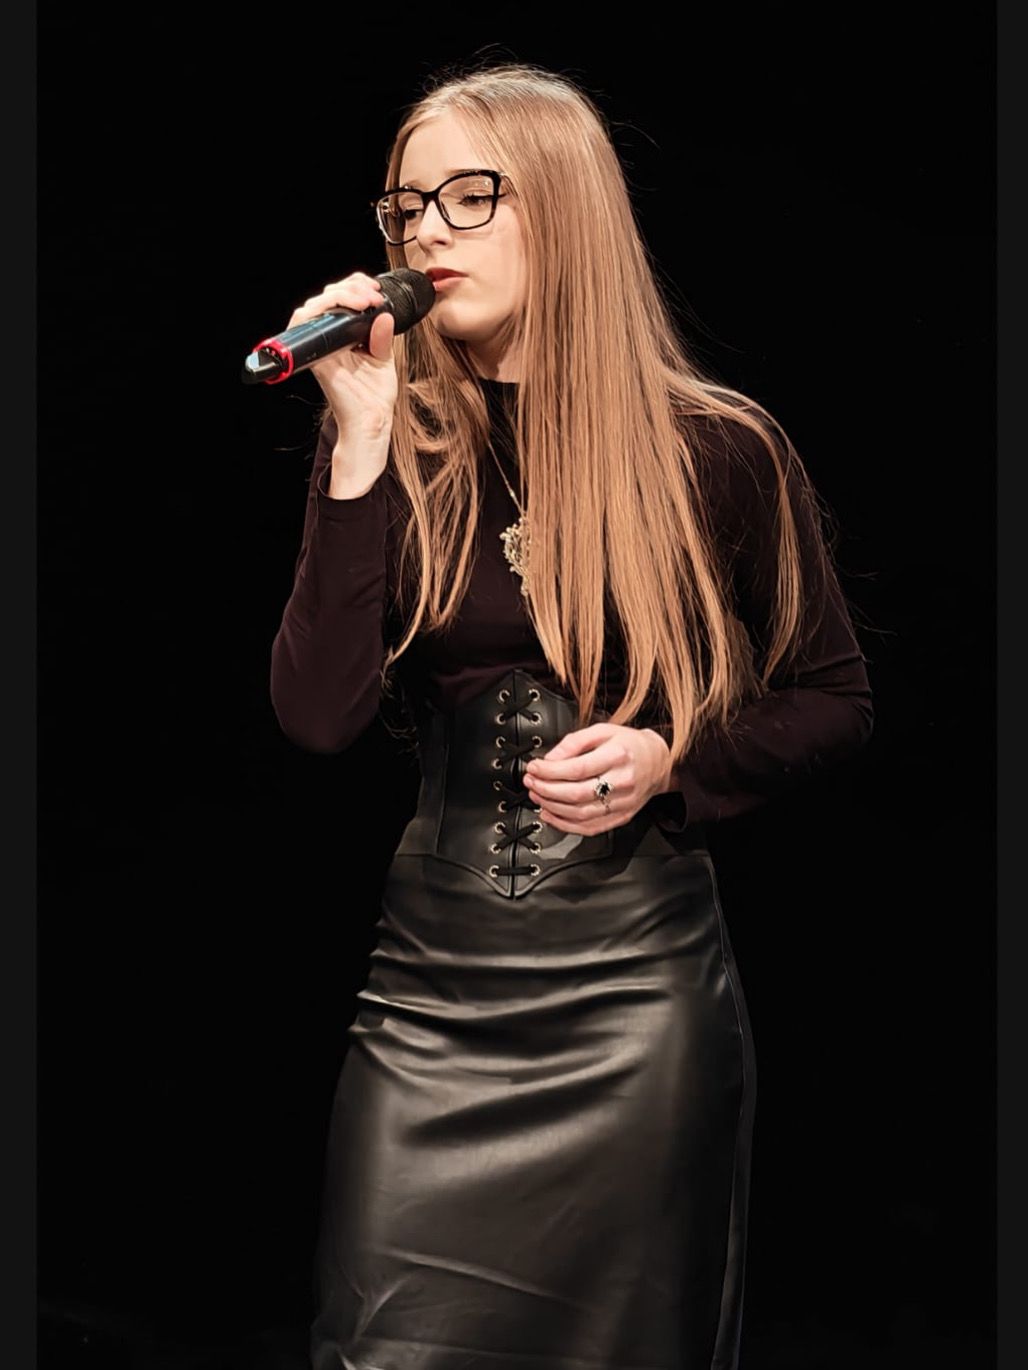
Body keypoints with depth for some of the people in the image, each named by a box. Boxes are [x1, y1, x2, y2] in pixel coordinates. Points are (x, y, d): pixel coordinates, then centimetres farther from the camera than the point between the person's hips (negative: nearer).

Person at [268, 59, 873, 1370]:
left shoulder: (720, 450, -4)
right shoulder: (398, 447, 1)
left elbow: (834, 701, 6)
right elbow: (316, 715, -11)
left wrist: (672, 761, -12)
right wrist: (362, 443, -15)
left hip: (638, 980, -1)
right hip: (432, 979, 2)